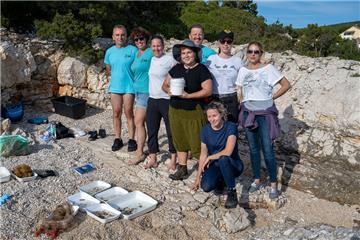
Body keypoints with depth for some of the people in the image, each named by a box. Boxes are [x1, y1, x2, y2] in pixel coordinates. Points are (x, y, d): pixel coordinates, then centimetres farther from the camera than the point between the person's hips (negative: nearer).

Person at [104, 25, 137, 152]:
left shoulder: (133, 50, -7)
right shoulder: (110, 51, 6)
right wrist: (110, 76, 7)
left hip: (128, 86, -4)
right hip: (114, 86, 4)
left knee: (129, 113, 1)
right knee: (116, 113, 8)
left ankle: (131, 139, 11)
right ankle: (118, 139, 20)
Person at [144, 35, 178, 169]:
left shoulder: (170, 60, -8)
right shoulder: (151, 60, 9)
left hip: (167, 100, -6)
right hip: (152, 99, 6)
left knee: (171, 130, 4)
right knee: (151, 130, 10)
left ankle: (173, 160, 18)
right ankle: (152, 159, 23)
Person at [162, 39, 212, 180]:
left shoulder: (202, 70, -6)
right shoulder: (176, 69, 11)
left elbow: (208, 90, -14)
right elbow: (165, 85, 16)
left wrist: (188, 95, -19)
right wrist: (169, 91, -8)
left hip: (194, 112, -6)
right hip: (175, 111, 6)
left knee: (197, 143, -6)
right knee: (180, 141, 14)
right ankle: (182, 169, 28)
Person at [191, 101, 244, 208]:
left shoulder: (230, 127, -17)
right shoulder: (205, 130, -3)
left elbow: (228, 152, -26)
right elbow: (203, 154, 3)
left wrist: (210, 158, -13)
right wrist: (198, 177, 2)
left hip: (232, 164, -3)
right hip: (215, 165, 4)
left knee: (223, 159, -38)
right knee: (206, 186, -25)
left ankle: (232, 192, -19)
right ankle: (220, 179, 12)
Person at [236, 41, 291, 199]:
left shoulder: (268, 69, -6)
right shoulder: (243, 70, 7)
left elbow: (286, 85, -4)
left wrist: (272, 97, -5)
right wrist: (241, 111, 8)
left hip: (265, 113, -4)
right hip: (248, 113, 4)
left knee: (267, 149, -4)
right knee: (253, 148, 11)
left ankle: (273, 184, 8)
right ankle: (257, 180, 24)